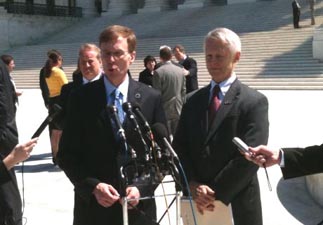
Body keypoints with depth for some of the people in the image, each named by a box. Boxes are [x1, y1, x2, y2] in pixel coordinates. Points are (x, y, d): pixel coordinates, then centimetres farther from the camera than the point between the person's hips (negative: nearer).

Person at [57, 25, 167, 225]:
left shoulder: (151, 98, -1)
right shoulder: (81, 98, -2)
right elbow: (67, 154, -1)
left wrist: (141, 187, -11)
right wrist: (93, 186, -13)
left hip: (138, 207, 1)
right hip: (92, 207, 0)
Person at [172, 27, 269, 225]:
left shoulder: (255, 102, -7)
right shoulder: (193, 101, 8)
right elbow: (179, 147, 4)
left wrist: (215, 194, -15)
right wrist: (193, 186, -10)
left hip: (237, 204, -4)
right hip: (195, 202, 4)